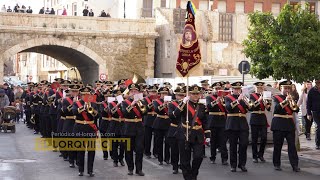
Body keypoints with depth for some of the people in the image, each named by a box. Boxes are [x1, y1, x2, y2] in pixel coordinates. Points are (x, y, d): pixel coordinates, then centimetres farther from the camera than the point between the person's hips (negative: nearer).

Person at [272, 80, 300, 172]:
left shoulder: (291, 98, 13)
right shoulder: (276, 98, 2)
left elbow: (296, 110, 0)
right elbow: (277, 107, -16)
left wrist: (292, 102, -18)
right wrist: (286, 101, -24)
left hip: (290, 124, 3)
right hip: (279, 124, -3)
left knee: (292, 145, -3)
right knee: (277, 146, 2)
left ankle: (295, 165, -3)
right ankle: (277, 164, 13)